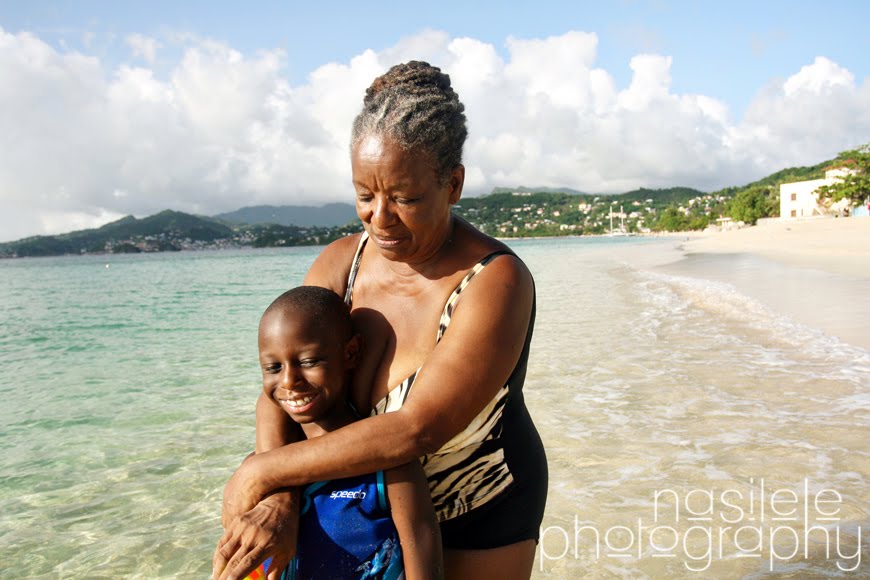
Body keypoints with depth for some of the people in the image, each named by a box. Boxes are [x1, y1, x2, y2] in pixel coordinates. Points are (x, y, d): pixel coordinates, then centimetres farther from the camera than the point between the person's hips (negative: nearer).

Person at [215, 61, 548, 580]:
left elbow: (417, 430, -34)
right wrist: (278, 498, -30)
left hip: (483, 515, -4)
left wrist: (262, 471, -28)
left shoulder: (495, 282, -29)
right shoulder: (339, 264, -12)